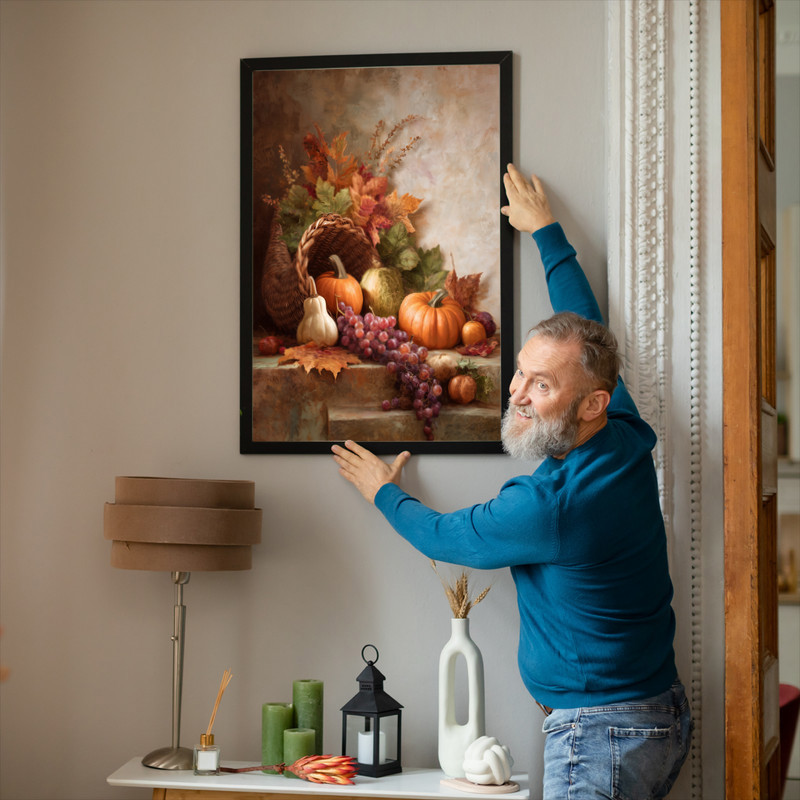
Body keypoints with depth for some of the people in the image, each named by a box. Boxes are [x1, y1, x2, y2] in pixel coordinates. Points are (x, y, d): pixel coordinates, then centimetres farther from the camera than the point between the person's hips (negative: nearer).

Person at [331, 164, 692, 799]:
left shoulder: (549, 505, -24)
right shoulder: (628, 439, -2)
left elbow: (442, 538, -3)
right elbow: (587, 325, 16)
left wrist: (383, 492, 16)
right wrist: (547, 232, 28)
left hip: (602, 732, -10)